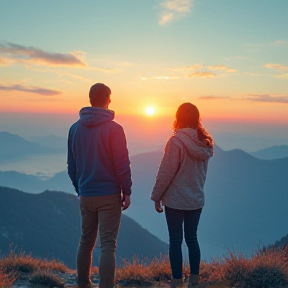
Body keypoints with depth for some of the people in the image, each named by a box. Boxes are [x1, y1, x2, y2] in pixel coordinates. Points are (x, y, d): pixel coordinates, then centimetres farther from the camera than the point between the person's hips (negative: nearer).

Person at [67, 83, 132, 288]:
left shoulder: (75, 129, 4)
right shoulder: (114, 129, -12)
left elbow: (71, 165, 9)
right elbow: (122, 164, -12)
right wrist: (127, 191, -3)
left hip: (85, 196, 5)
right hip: (109, 195, -5)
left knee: (86, 241, 18)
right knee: (108, 245, -1)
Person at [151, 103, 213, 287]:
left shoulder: (176, 141, -18)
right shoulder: (205, 142, 2)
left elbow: (166, 172, -16)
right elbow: (203, 171, 11)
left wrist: (157, 196, -6)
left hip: (175, 199, -6)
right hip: (196, 199, 6)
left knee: (175, 240, 3)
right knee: (192, 238, 15)